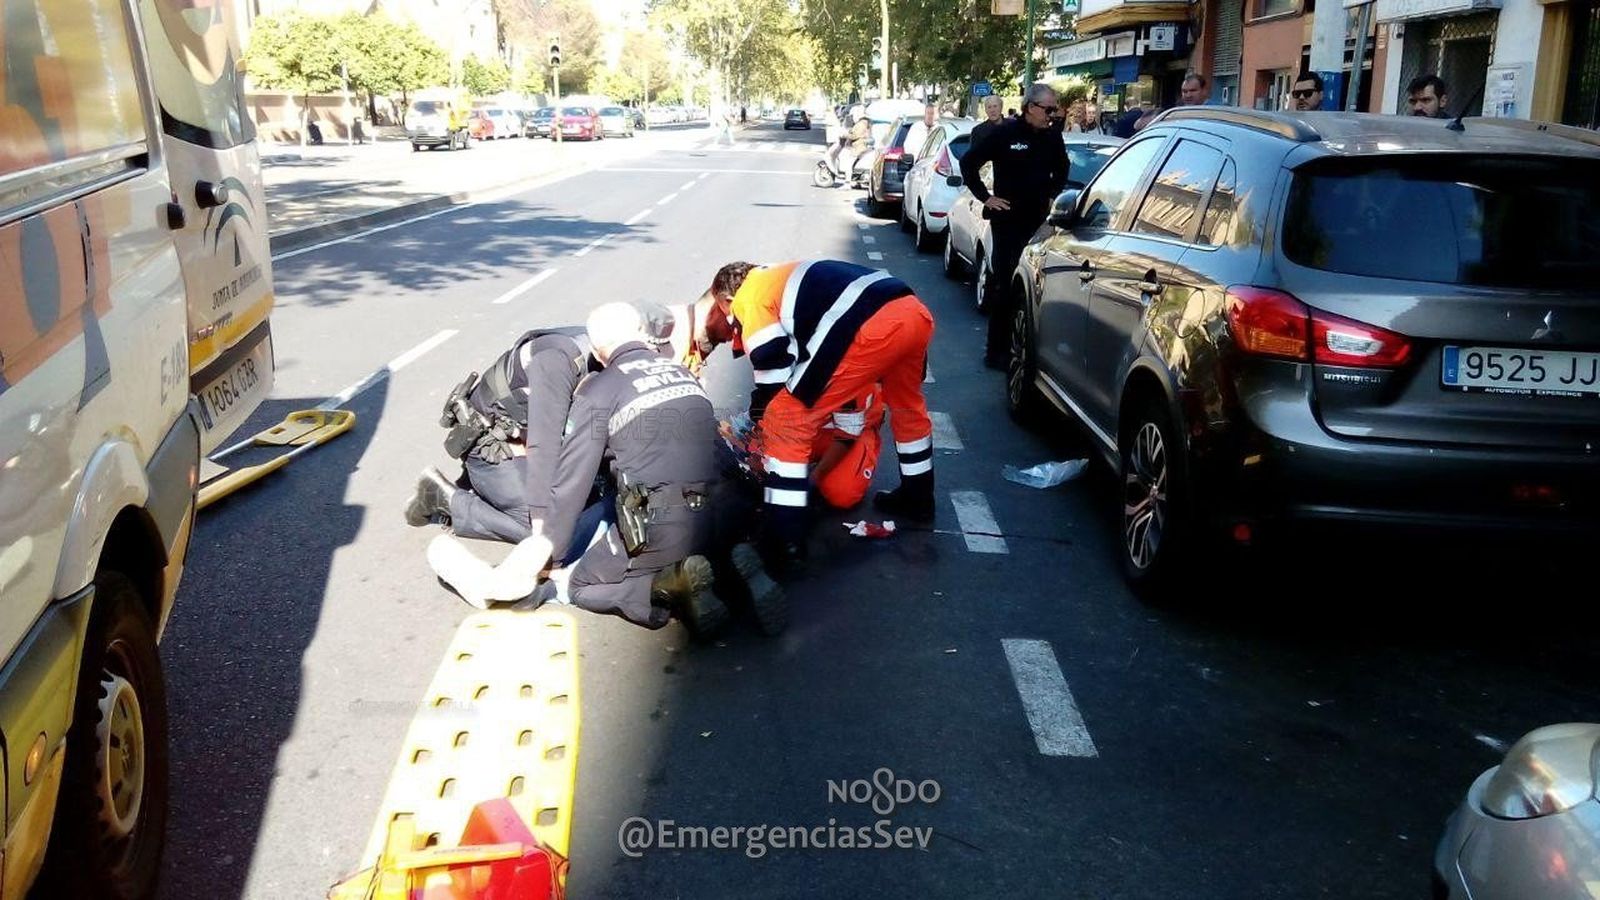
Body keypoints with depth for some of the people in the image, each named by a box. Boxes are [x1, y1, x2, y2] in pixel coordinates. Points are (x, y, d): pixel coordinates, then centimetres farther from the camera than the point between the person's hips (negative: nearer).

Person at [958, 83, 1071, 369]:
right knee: (1004, 285, -2)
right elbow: (968, 163, -3)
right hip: (1008, 219, -4)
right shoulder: (1005, 133, -8)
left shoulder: (1053, 137, 6)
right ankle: (997, 350, 3)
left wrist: (1052, 194, 14)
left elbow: (1062, 169, 26)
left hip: (1039, 219, 4)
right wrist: (985, 197, -6)